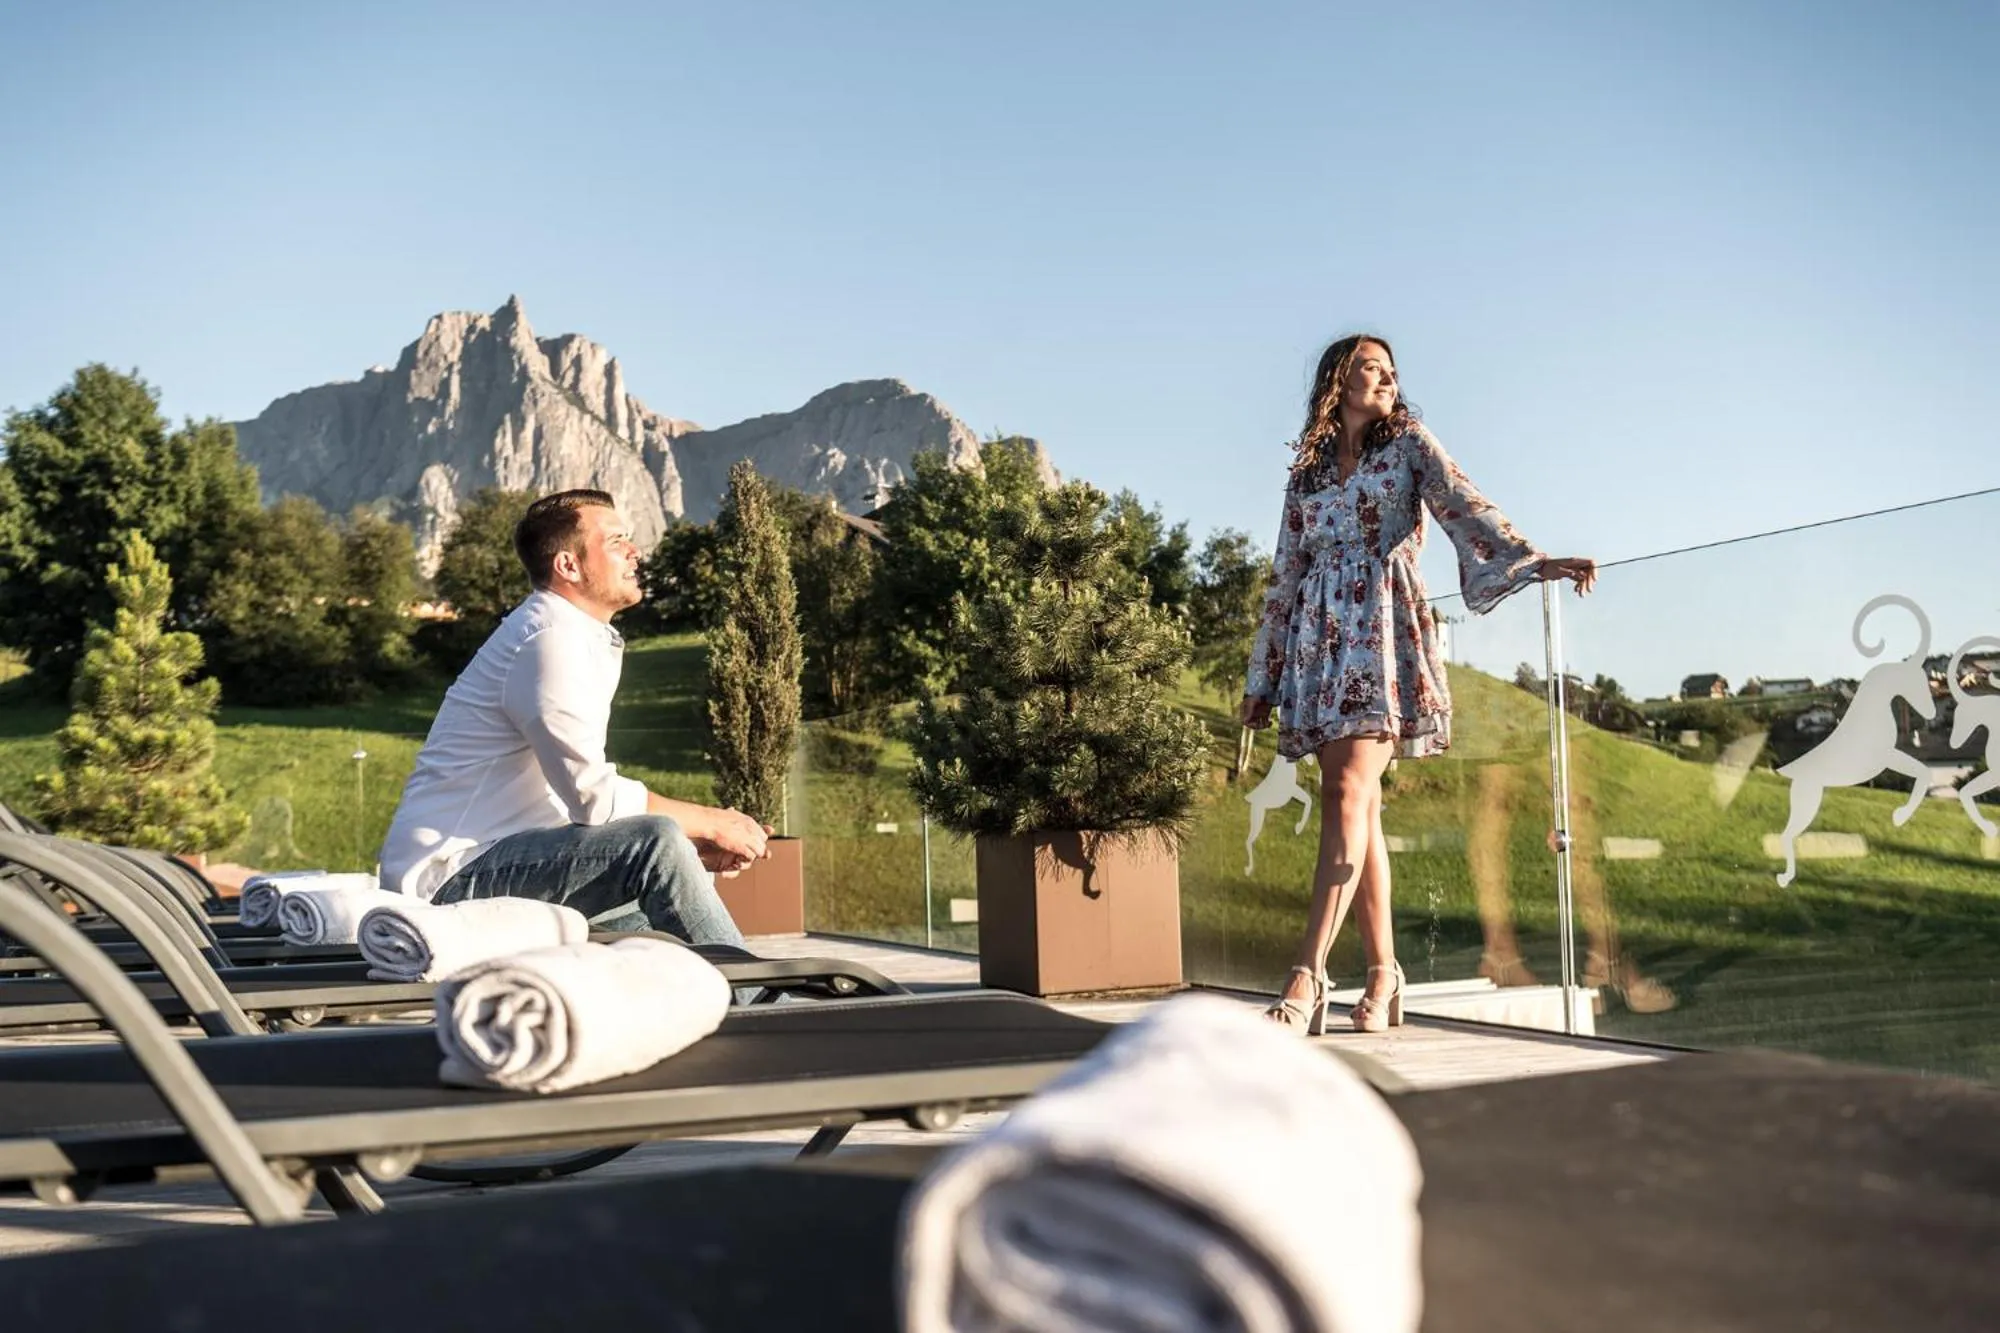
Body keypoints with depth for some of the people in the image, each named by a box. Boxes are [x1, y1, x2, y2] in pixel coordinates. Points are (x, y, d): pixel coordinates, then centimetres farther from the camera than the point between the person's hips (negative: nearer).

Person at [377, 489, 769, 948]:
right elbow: (595, 797, -23)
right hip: (450, 878, -11)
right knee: (656, 842, -25)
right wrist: (709, 823, -12)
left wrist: (693, 842, 0)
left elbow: (587, 793, 11)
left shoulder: (584, 638, 17)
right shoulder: (551, 640, -16)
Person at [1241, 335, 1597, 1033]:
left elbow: (1462, 505, -5)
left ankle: (1308, 970, -23)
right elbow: (1286, 575, 20)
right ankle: (1382, 970, 5)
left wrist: (1533, 559, -24)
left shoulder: (1410, 443, 10)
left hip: (1383, 629, -4)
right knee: (1354, 806, 0)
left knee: (1349, 794, -17)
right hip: (1317, 638, 4)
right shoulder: (1307, 471, 19)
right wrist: (1263, 677, 18)